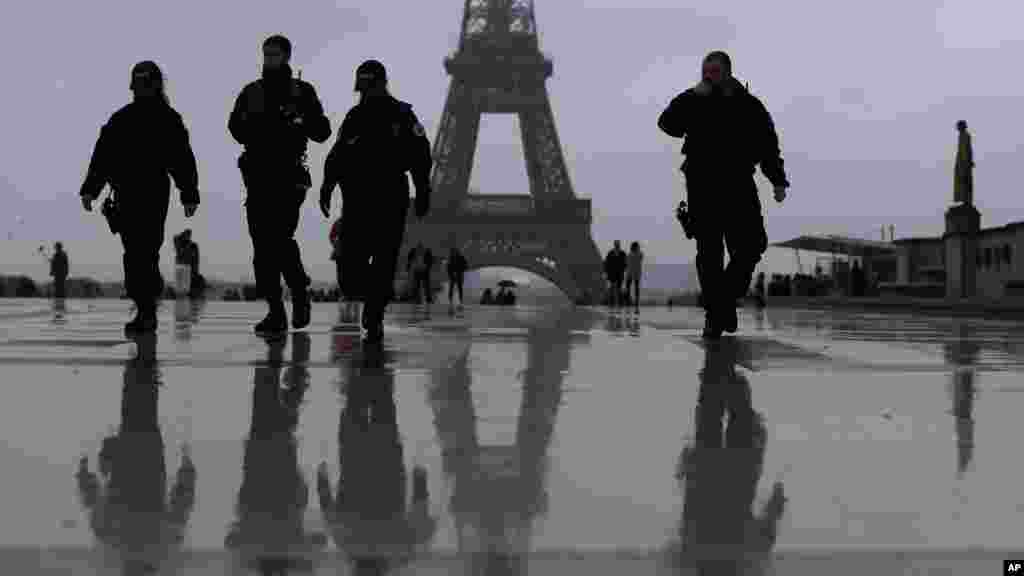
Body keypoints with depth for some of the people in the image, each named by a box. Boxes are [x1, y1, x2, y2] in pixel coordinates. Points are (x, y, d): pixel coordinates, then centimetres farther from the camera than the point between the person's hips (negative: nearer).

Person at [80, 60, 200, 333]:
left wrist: (189, 195, -1)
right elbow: (101, 157, 14)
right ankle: (146, 310, 10)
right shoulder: (120, 119, 17)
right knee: (135, 253, 2)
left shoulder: (169, 119, 8)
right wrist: (90, 189, 6)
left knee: (145, 252, -11)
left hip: (154, 194, -4)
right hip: (125, 195, 4)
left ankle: (146, 312, -11)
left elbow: (183, 161, 4)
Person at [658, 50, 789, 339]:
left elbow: (768, 146, 12)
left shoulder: (749, 105, 11)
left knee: (751, 245, -7)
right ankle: (714, 311, -1)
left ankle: (727, 298, 15)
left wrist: (778, 181, 2)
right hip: (703, 185, -1)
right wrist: (693, 95, -11)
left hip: (739, 185, 1)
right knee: (709, 251, -6)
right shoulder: (694, 103, 9)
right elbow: (667, 124, -7)